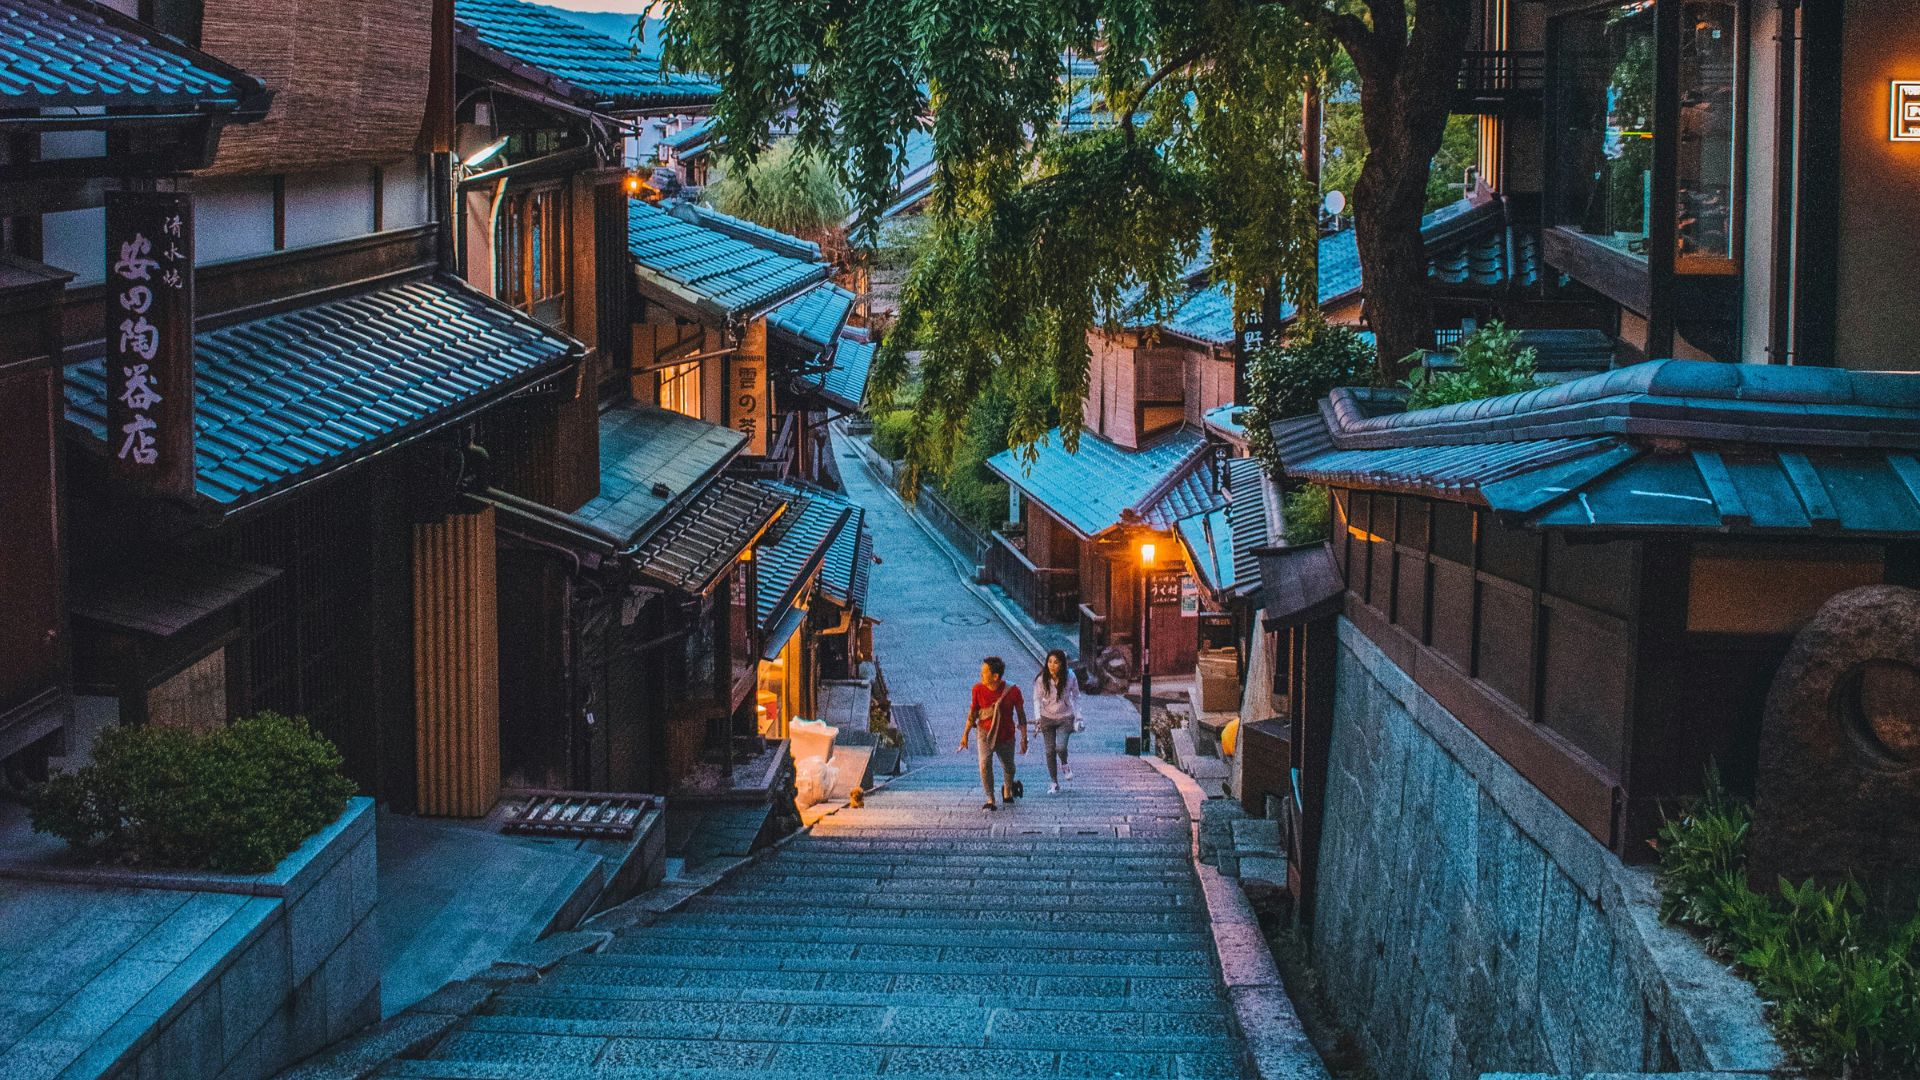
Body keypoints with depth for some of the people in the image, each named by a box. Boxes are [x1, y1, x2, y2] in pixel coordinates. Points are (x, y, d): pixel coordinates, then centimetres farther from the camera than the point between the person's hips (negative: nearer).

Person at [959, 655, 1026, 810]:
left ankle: (1008, 789, 49)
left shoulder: (1012, 691, -18)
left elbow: (1021, 714, -5)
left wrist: (1024, 738, -2)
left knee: (1008, 767, 16)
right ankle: (990, 800, -7)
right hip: (986, 734, 0)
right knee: (985, 764, -21)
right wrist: (965, 734, 6)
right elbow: (973, 712, 0)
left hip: (1006, 736, 0)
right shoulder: (978, 689, -15)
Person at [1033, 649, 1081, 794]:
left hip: (1065, 717, -1)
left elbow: (1076, 696, 2)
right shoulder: (1042, 679, -13)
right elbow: (1037, 698, -1)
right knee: (1050, 751, 1)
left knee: (1061, 747, -20)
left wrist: (1077, 717, 0)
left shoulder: (1069, 677, -12)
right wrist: (1037, 717, -11)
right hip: (1047, 718, 1)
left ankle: (1064, 765, 15)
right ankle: (1054, 783, 16)